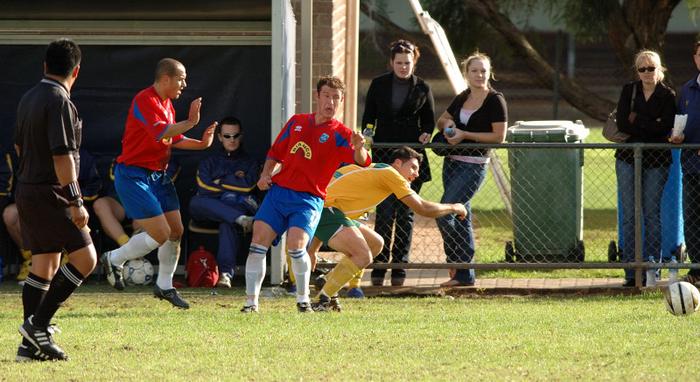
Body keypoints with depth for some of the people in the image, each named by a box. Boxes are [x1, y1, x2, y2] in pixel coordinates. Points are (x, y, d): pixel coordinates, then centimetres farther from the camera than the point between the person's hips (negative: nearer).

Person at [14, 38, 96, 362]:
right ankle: (38, 324, -12)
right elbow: (62, 155, -22)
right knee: (84, 258, -8)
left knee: (44, 264, 11)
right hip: (50, 195, -9)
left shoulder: (29, 98, 12)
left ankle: (31, 343, 7)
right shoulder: (59, 102, -16)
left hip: (27, 191, 9)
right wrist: (75, 202, -23)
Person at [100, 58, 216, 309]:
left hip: (158, 175, 10)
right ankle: (114, 260, 7)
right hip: (134, 175, -10)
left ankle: (164, 286, 24)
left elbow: (173, 139, 21)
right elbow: (160, 133, -32)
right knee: (161, 234, -13)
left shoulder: (167, 104, 13)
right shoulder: (145, 100, -18)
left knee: (176, 231, 8)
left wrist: (200, 144, 7)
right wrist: (190, 122, -30)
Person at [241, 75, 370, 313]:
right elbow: (276, 153, 23)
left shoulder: (340, 134, -1)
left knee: (296, 245, -23)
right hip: (278, 190, 4)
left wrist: (359, 149, -40)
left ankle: (303, 299, 0)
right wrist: (266, 175, 5)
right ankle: (251, 302, 0)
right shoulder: (297, 122, 13)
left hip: (309, 199, -4)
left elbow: (361, 161, -18)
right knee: (258, 241, -8)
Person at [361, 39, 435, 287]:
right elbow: (368, 117, 12)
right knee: (385, 212, -7)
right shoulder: (379, 85, 7)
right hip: (383, 155, 0)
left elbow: (430, 120, 13)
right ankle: (379, 267, -2)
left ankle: (399, 267, 7)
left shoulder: (422, 89, 6)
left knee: (405, 213, 2)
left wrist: (426, 134, -7)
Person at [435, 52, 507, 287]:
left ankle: (458, 265, -7)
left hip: (474, 164, -8)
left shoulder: (495, 100, -7)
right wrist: (446, 123, 1)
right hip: (452, 162, 8)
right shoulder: (462, 99, 13)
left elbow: (499, 137, -13)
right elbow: (441, 121, 26)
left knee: (444, 213, -17)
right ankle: (464, 274, 14)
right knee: (461, 217, 10)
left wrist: (465, 134, -15)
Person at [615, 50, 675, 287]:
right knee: (629, 215, -1)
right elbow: (622, 123, -4)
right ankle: (631, 272, 1)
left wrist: (637, 121, -8)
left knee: (652, 214, -2)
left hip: (656, 160, -2)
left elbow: (666, 127, -12)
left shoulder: (668, 96, 2)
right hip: (628, 159, 2)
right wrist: (651, 127, -9)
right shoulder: (628, 91, 8)